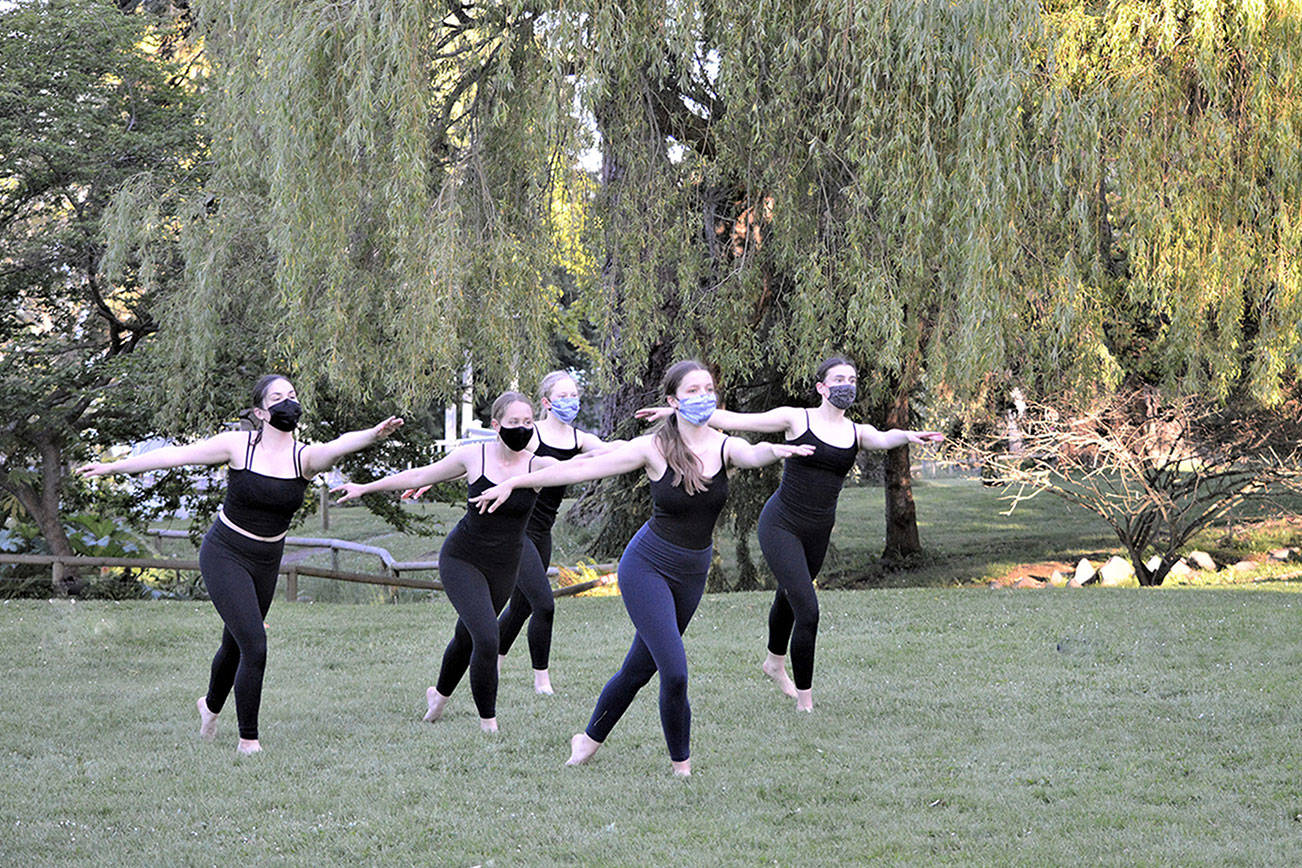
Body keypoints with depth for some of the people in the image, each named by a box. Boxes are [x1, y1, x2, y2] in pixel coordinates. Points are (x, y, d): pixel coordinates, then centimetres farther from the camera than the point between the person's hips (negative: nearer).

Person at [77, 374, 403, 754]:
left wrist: (373, 435, -53)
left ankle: (211, 706, 51)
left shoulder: (304, 456, -9)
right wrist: (111, 466, -2)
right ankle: (248, 741, -3)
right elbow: (175, 455, -6)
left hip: (266, 564, 4)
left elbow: (337, 447, -31)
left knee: (235, 645, 20)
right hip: (224, 556, -4)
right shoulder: (239, 445, -12)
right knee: (255, 646, -16)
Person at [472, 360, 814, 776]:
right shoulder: (654, 448, -13)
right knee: (674, 672, -15)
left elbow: (752, 454, -29)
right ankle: (681, 765, 2)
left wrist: (775, 450, -53)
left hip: (693, 572, 4)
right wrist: (513, 482, -9)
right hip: (648, 566, -4)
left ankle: (590, 739, 35)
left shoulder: (723, 446, -6)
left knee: (640, 667, 15)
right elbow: (582, 468, -10)